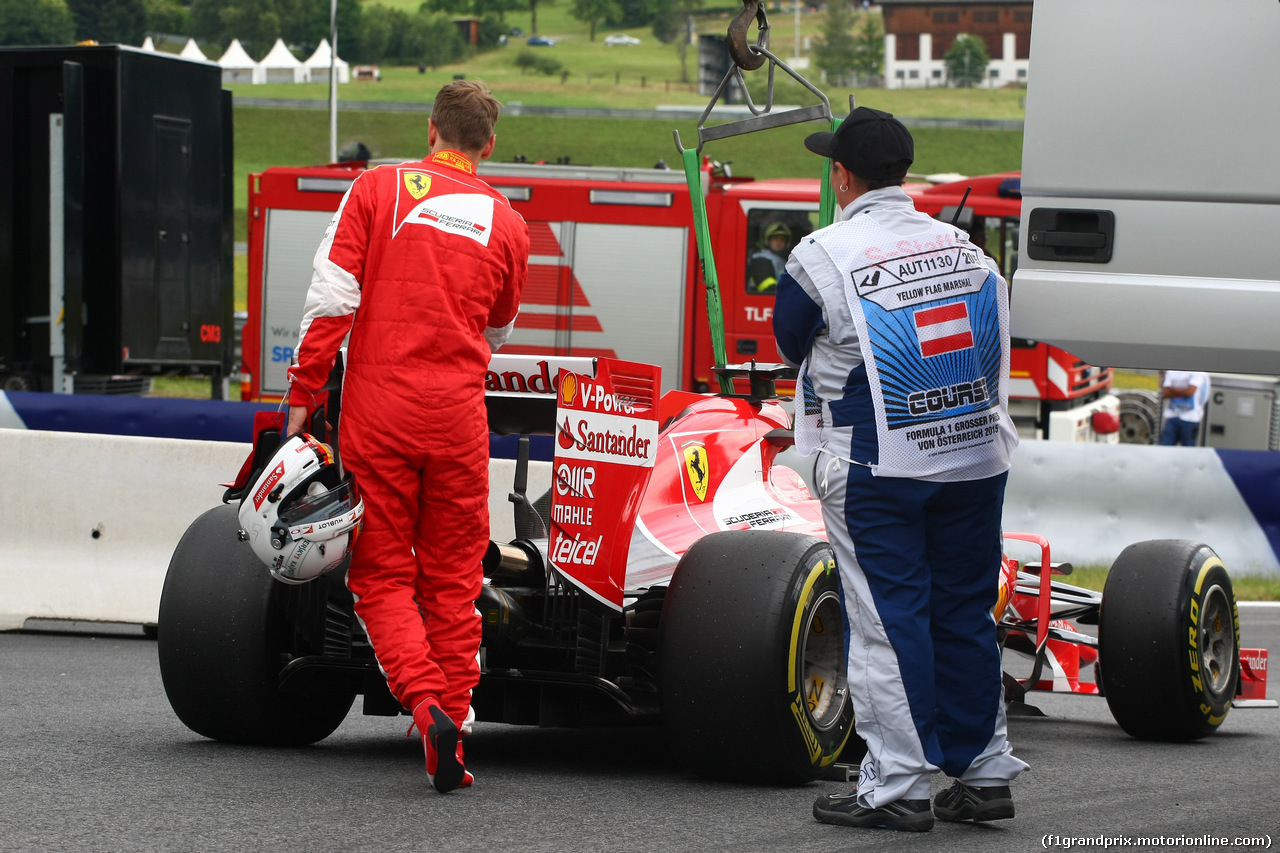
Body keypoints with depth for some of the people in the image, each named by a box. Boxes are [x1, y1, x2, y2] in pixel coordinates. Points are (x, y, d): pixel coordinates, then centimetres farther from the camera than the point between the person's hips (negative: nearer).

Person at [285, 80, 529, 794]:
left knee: (382, 574, 5)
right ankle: (454, 724, 9)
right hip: (458, 414, 1)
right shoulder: (508, 222, 8)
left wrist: (305, 393, 0)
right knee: (453, 578, 11)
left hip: (377, 407, -1)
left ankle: (424, 702, -16)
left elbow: (331, 300, -6)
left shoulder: (378, 188, 0)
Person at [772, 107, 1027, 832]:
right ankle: (984, 774, 17)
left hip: (874, 469, -5)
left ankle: (897, 788, 0)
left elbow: (792, 344, 7)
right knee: (966, 614, 12)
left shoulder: (823, 255, -7)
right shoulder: (964, 247, 6)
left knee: (887, 621, 0)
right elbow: (997, 348, 10)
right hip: (977, 459, 5)